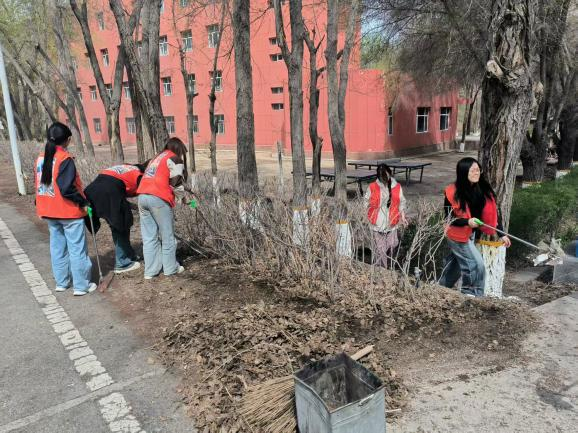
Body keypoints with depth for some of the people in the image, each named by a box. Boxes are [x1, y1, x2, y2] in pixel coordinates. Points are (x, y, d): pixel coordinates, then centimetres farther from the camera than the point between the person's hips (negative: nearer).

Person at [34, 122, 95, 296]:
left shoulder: (41, 158, 6)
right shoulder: (65, 158, -18)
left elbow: (38, 184, 12)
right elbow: (67, 188, -24)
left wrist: (46, 204, 17)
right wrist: (83, 201, -13)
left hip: (49, 211, 7)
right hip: (69, 211, -7)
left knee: (57, 247, 17)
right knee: (77, 249, 2)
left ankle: (61, 282, 27)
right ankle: (81, 285, 8)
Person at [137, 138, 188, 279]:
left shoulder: (157, 157, 26)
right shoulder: (175, 159, 5)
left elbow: (158, 178, 19)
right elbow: (176, 182, -3)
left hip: (142, 196, 7)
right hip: (158, 198, -7)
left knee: (149, 237, 10)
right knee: (167, 236, 7)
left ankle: (151, 270, 13)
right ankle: (171, 268, 17)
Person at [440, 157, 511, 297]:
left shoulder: (484, 189, -6)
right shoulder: (453, 192, -20)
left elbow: (493, 212, -1)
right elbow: (449, 218, -16)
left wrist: (501, 234, -3)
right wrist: (467, 221, -32)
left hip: (473, 234, 6)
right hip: (458, 235, -6)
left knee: (455, 264, 20)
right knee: (477, 265, -9)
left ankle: (442, 289, 41)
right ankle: (474, 296, 11)